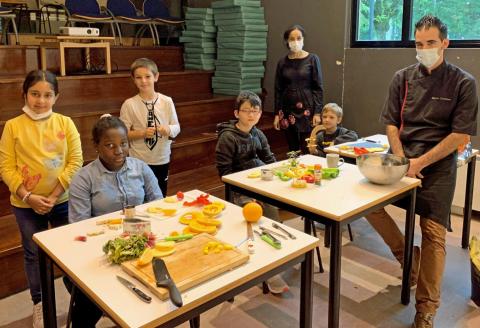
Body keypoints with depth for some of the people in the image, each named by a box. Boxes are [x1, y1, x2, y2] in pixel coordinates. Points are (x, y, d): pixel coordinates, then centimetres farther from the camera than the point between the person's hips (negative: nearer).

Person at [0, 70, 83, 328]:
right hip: (26, 205, 0)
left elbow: (75, 162, -6)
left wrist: (54, 195, -13)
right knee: (33, 253, 14)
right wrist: (28, 196, -15)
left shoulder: (65, 123, -4)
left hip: (63, 201, 0)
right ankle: (39, 302, 34)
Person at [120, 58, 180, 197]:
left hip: (162, 159, 2)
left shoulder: (167, 101, -3)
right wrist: (142, 133, -20)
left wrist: (169, 129, -19)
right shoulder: (129, 104, -8)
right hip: (138, 161, -2)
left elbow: (177, 128, 3)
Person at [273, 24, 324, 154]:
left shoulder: (312, 59, -1)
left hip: (307, 110, -3)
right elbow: (278, 90, 9)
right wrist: (277, 114, 5)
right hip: (288, 110, 3)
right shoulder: (282, 62, 6)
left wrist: (317, 112, -9)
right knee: (292, 150, 7)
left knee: (308, 151, -6)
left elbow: (318, 88, -2)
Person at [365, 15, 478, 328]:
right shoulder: (403, 78, 5)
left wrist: (421, 162, -15)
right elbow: (391, 123, 5)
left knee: (433, 234, -6)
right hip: (402, 158, 4)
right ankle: (406, 253, 11)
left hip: (438, 165, -3)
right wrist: (401, 160, -9)